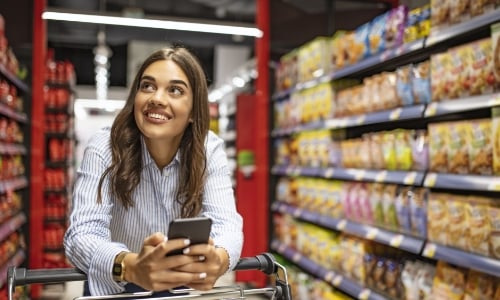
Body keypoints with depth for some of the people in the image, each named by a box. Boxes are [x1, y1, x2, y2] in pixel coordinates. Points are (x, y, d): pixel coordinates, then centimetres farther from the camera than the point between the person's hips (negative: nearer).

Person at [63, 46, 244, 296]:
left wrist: (218, 259, -41)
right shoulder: (104, 147, -16)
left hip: (182, 288, 3)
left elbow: (226, 223, -19)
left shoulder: (209, 149, -9)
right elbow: (82, 234, -25)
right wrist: (131, 267, -45)